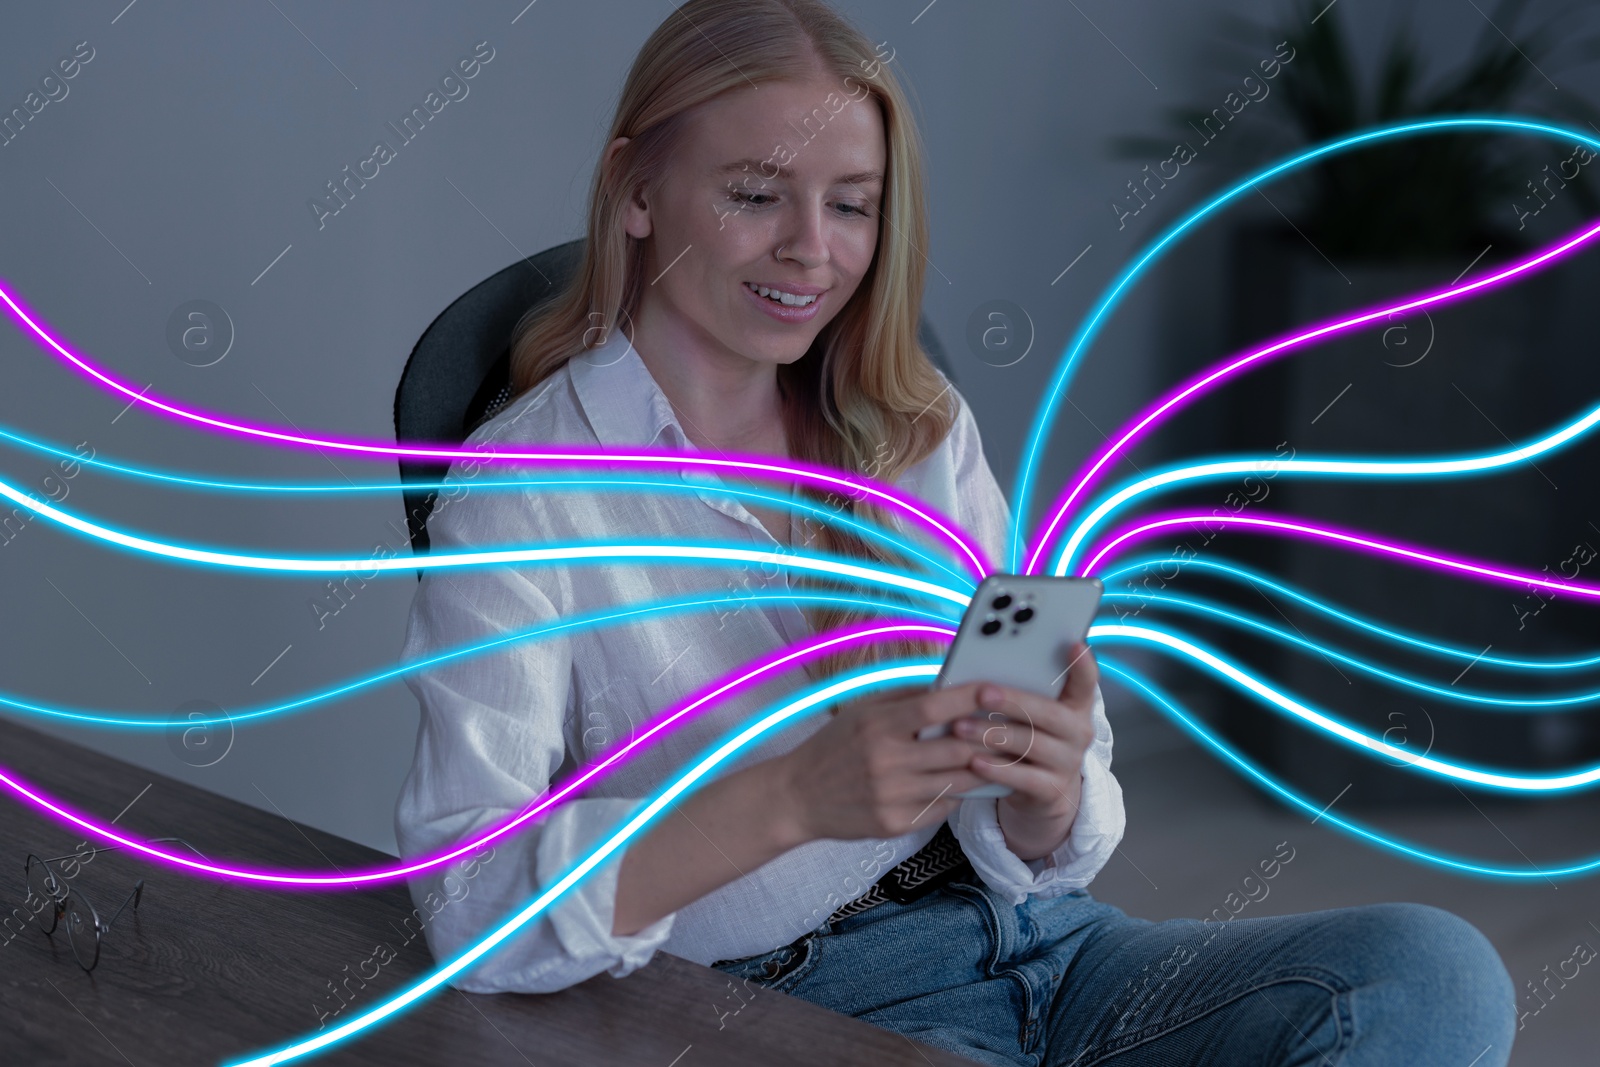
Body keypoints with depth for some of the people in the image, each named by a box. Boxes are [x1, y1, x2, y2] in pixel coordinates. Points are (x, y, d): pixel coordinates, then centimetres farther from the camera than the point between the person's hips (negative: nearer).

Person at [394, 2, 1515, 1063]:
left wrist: (1047, 797, -18)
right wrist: (795, 799, -31)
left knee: (1438, 970, -18)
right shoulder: (521, 495, -6)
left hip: (1041, 945, 6)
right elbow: (475, 902, -18)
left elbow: (1026, 854, 7)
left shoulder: (924, 430, 9)